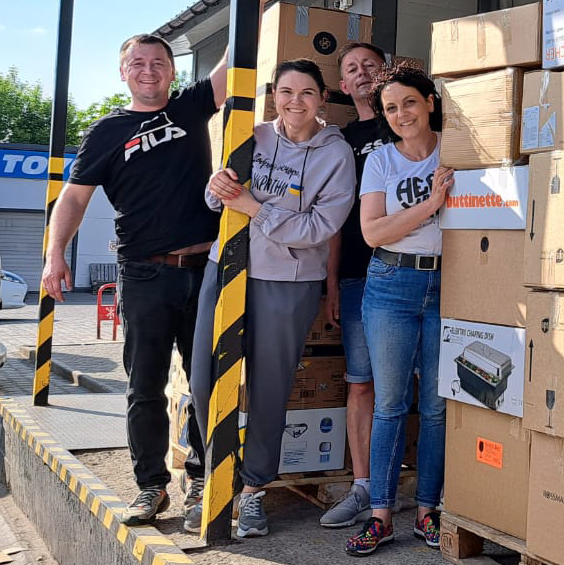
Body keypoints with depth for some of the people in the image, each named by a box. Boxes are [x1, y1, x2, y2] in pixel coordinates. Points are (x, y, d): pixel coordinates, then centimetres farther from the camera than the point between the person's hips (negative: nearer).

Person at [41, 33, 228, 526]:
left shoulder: (192, 108, 10)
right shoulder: (108, 131, 7)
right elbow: (75, 194, 7)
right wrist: (55, 253, -3)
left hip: (205, 268, 1)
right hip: (144, 276, -1)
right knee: (146, 387, 3)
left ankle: (203, 473, 22)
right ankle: (152, 486, 15)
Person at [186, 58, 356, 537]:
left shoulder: (336, 153, -4)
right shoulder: (252, 138, 4)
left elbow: (321, 226, -13)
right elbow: (218, 201, 7)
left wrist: (254, 207, -17)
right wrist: (218, 187, -16)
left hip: (288, 285, -3)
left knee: (268, 390, 7)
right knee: (206, 382, 5)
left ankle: (253, 490, 25)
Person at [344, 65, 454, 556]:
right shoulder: (380, 160, 6)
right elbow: (373, 232, -6)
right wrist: (431, 204, -14)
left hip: (449, 285, 0)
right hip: (392, 286, 0)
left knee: (438, 405, 4)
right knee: (390, 404, 2)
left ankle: (428, 510, 17)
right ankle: (381, 516, 9)